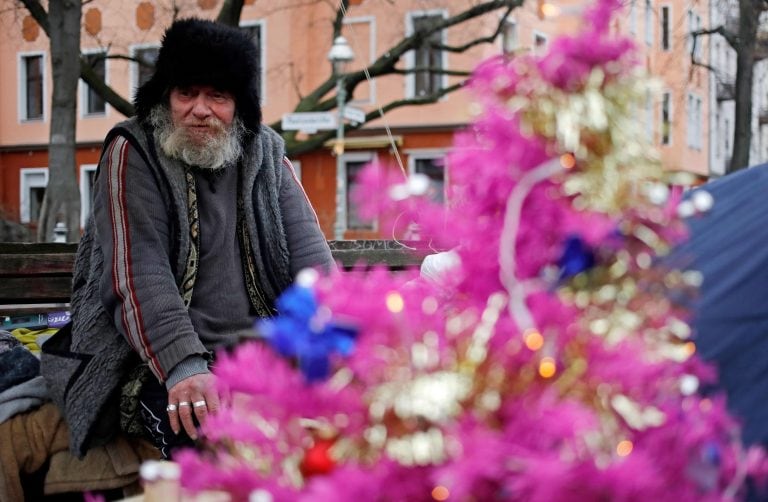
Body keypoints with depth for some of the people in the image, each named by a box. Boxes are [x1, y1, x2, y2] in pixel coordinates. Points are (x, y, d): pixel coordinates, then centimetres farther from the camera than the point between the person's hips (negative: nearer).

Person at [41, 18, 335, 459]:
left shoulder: (266, 156, 11)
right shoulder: (133, 153, -2)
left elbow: (309, 253, 2)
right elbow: (139, 273, -14)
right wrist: (183, 368, -28)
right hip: (165, 359, -4)